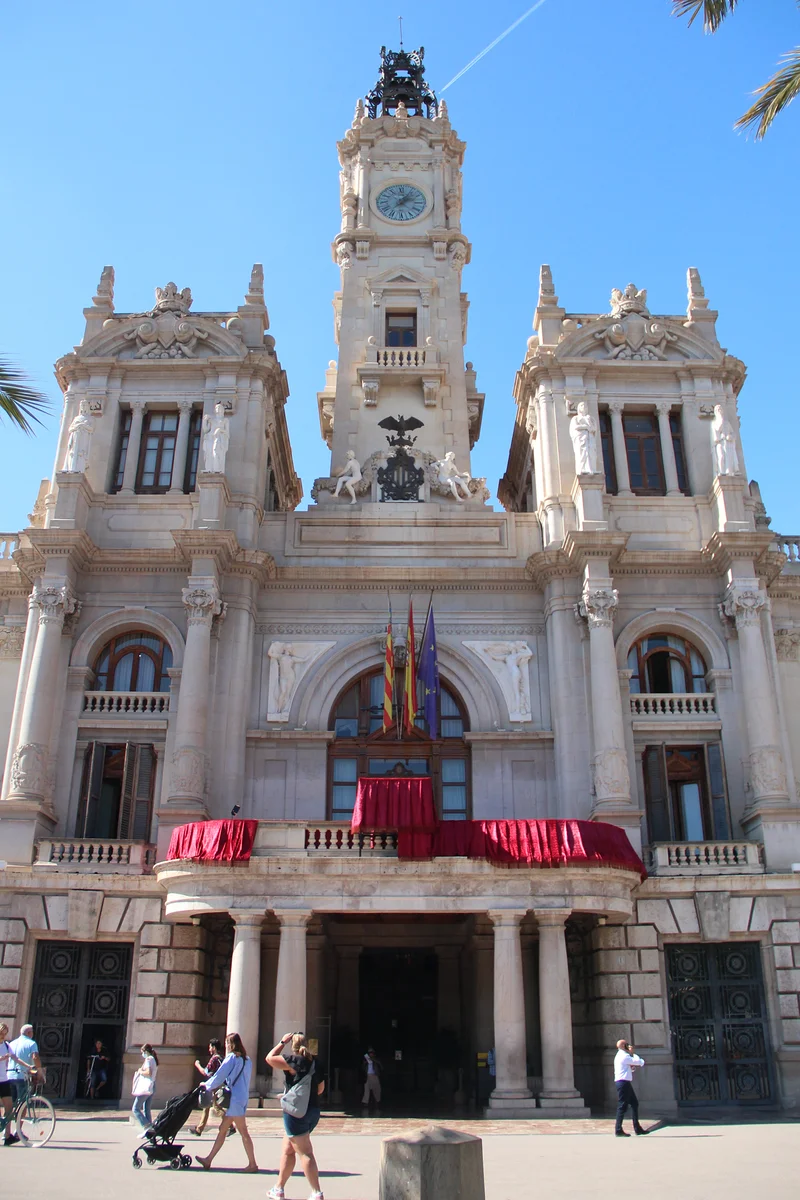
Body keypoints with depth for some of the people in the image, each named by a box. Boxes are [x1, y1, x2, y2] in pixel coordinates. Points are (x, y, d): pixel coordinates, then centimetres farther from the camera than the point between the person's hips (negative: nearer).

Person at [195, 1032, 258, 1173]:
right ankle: (209, 1160, 20)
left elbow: (219, 1076, -8)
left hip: (235, 1098, -9)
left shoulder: (231, 1057, -10)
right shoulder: (246, 1060, 14)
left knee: (243, 1132, -5)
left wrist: (207, 1085, 11)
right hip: (243, 1097, 9)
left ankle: (252, 1164, -3)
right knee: (222, 1129, 14)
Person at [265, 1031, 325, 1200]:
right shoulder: (314, 1062, 8)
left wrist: (282, 1042, 0)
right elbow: (321, 1088, 18)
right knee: (287, 1150, 18)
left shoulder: (293, 1060, -13)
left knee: (305, 1153, -6)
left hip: (296, 1112, -8)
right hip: (313, 1111, 8)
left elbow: (269, 1058, -8)